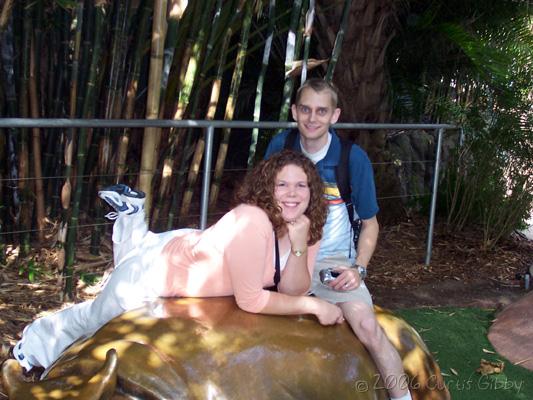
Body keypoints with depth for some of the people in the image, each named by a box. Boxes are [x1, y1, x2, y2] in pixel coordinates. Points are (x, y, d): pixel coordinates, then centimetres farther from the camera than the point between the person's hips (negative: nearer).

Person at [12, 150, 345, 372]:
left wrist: (299, 246, -32)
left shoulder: (310, 227, -15)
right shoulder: (251, 221, -38)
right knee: (96, 317, 20)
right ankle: (39, 340, 44)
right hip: (155, 270, -6)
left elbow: (292, 291, -18)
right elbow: (250, 301, -33)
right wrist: (315, 307, -29)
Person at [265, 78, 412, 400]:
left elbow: (370, 223, 1)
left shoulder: (354, 158, -9)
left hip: (333, 259, -2)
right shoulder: (280, 146, -3)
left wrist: (359, 268, -12)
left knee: (368, 327, -23)